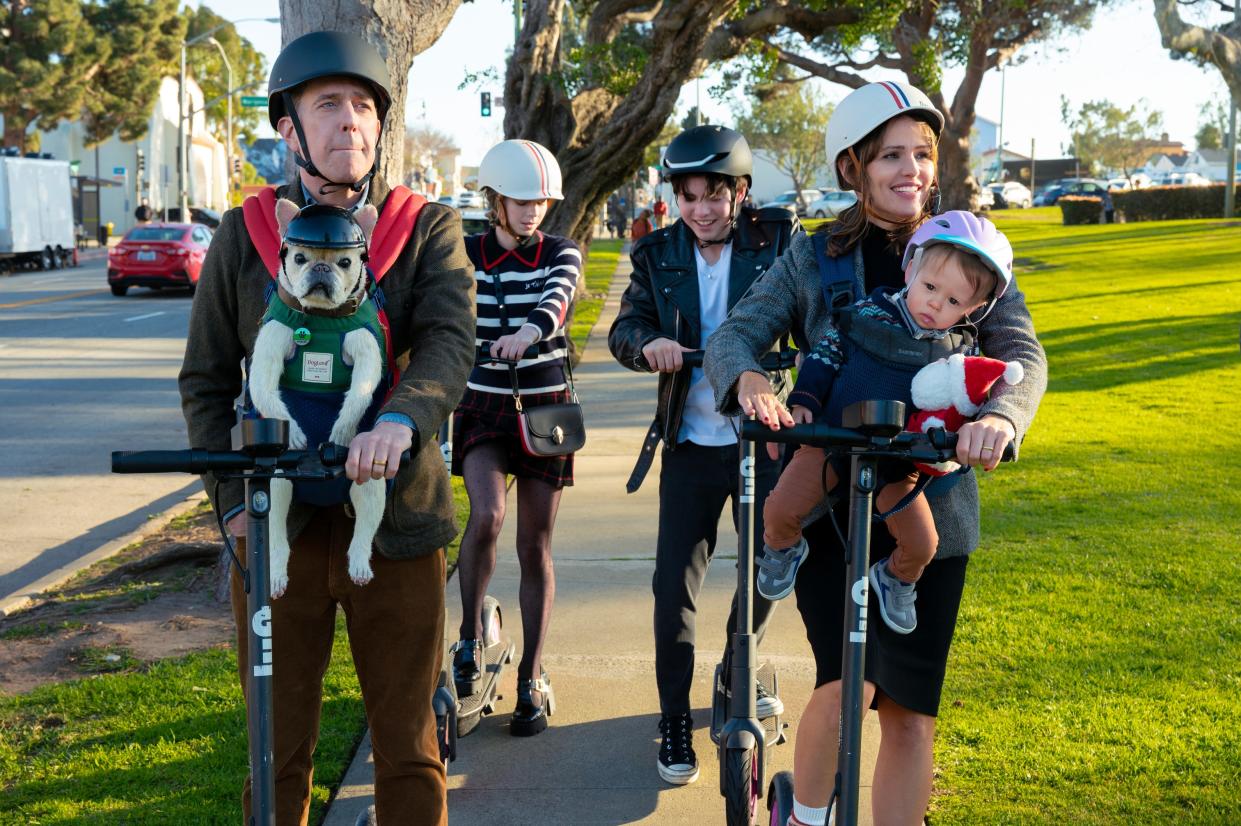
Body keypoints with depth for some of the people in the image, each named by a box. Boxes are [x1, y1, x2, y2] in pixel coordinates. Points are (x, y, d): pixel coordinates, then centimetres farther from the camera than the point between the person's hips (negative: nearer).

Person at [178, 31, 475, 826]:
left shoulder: (428, 227, 3)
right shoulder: (243, 236, 6)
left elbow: (451, 338, -15)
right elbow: (206, 382, 9)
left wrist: (402, 419, -35)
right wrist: (233, 499, -3)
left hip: (396, 520, -1)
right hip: (278, 525, 1)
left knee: (409, 744, 10)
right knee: (278, 746, 11)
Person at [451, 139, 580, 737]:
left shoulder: (561, 255, -2)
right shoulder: (465, 256, 2)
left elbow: (557, 298, -23)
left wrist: (531, 330, -45)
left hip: (544, 406, 1)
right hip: (481, 403, 0)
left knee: (535, 547, 4)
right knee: (487, 515, -25)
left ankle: (531, 680, 17)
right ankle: (470, 639, 0)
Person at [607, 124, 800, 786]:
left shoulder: (777, 239, -4)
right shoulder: (658, 255, 3)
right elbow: (623, 328, -2)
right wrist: (649, 344, -26)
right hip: (690, 443, 1)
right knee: (674, 581, -3)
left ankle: (740, 671, 40)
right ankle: (675, 718, 13)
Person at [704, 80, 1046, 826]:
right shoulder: (814, 259, 5)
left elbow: (1023, 350, -8)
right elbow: (733, 334, -5)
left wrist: (1000, 415, -31)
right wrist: (751, 379, -29)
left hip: (930, 509, 1)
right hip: (830, 502, -1)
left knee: (910, 711, 4)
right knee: (845, 688, -14)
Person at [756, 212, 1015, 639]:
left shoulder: (960, 352, -1)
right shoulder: (868, 314, -7)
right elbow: (825, 354, -2)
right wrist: (803, 401, -12)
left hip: (896, 461, 2)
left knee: (922, 545, -4)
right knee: (780, 510, -17)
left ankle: (896, 579, 34)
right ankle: (783, 551, 21)